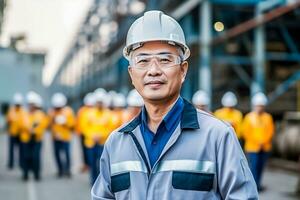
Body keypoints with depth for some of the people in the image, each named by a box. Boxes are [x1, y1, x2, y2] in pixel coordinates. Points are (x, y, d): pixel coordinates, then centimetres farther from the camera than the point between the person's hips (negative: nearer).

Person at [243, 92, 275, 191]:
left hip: (265, 147, 3)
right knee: (253, 166, -11)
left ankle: (258, 184, 18)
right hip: (252, 147, -3)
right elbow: (246, 132, -3)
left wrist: (264, 141, -6)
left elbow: (270, 131, 6)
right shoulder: (249, 117, 1)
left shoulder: (268, 117, 8)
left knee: (261, 166, 8)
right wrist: (256, 142, -8)